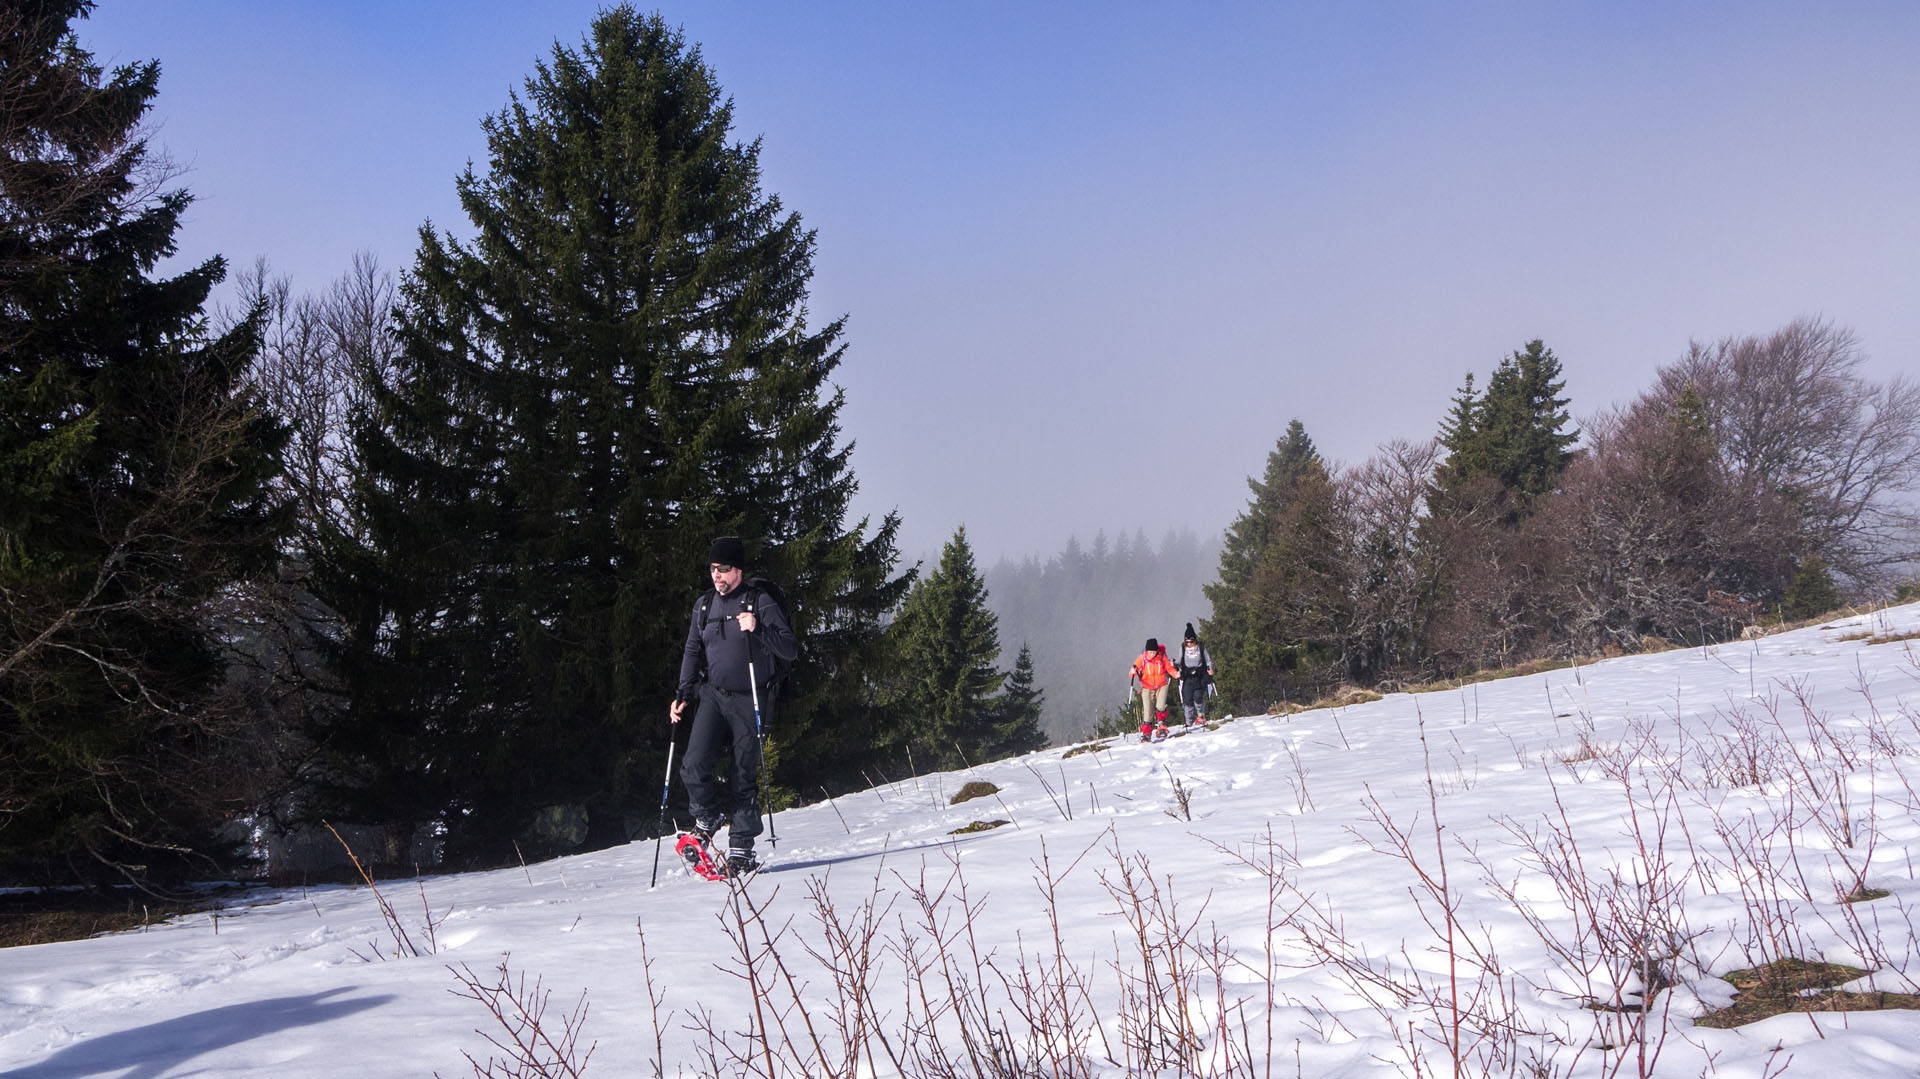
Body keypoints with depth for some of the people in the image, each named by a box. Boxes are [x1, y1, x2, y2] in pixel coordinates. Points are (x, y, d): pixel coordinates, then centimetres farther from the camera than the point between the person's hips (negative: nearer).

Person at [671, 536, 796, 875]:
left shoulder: (760, 603, -4)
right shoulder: (703, 606, 11)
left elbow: (790, 650, -9)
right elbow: (692, 651, 22)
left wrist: (758, 629, -23)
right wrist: (684, 694, 13)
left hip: (749, 701, -3)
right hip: (712, 695, 3)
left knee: (743, 776, -2)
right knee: (695, 767, -14)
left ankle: (741, 850, 8)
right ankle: (709, 816, 14)